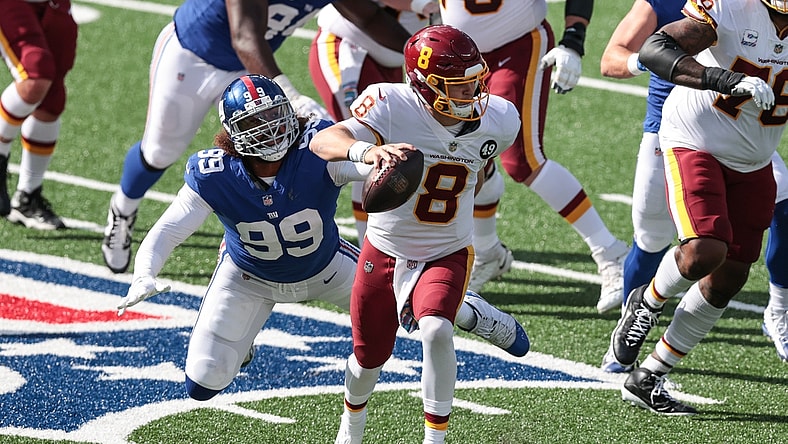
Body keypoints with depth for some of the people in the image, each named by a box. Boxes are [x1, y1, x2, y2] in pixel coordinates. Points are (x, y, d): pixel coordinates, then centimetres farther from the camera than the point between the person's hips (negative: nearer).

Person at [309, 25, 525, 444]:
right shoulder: (392, 105, -26)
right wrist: (369, 150, -60)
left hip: (447, 255, 1)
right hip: (385, 252, -1)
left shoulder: (498, 120, -14)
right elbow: (323, 142, -40)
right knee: (370, 357, 16)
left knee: (436, 330, -29)